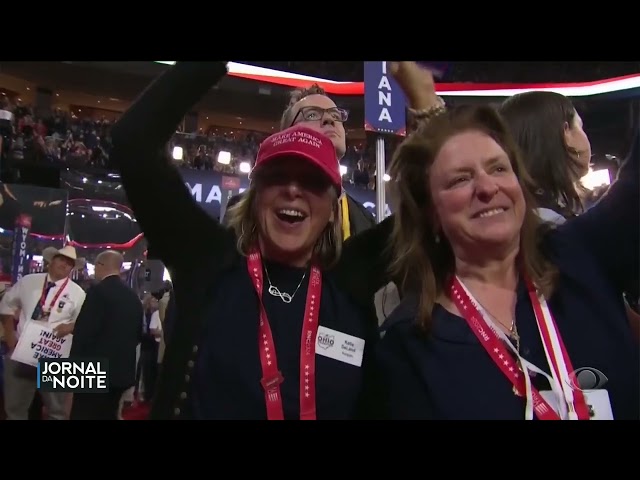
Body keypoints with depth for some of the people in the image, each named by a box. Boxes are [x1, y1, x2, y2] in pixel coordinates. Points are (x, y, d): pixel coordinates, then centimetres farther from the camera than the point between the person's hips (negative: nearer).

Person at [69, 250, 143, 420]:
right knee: (107, 415, 17)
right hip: (122, 370, 7)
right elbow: (137, 334, 16)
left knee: (83, 414, 1)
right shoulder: (134, 297, 8)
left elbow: (84, 332, -15)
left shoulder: (98, 291, -12)